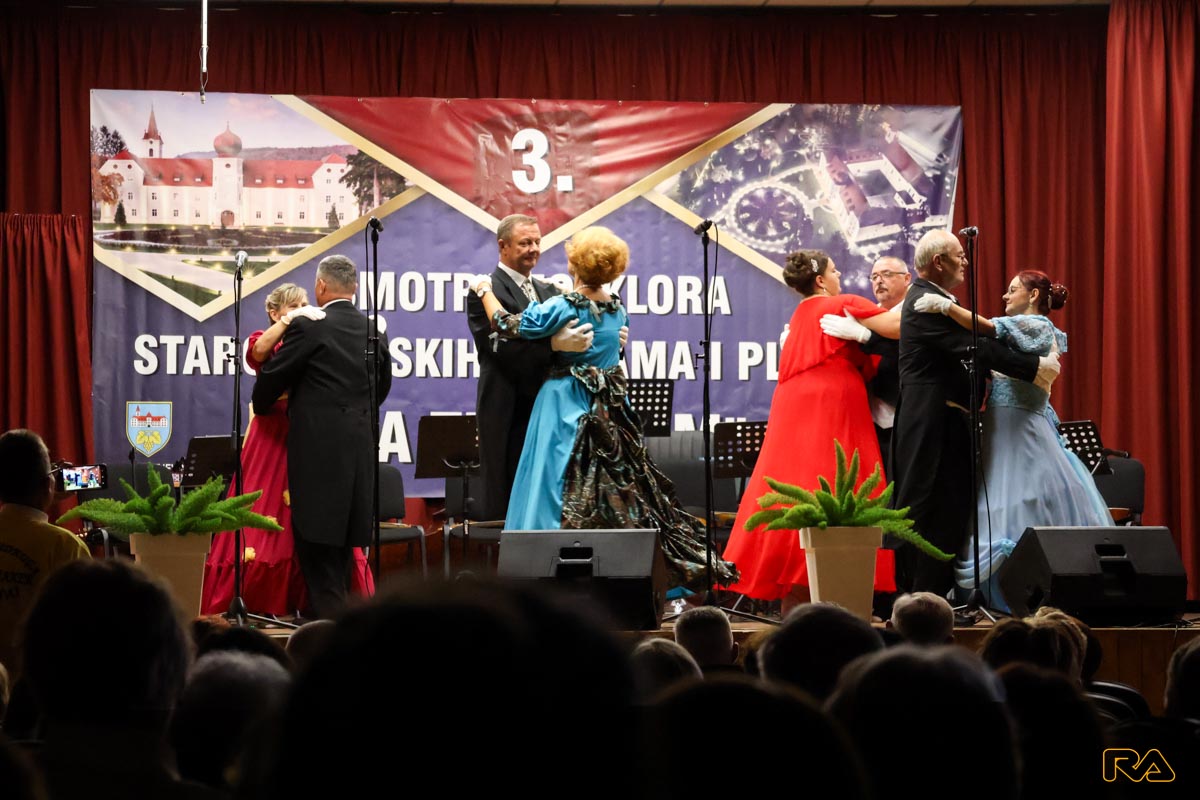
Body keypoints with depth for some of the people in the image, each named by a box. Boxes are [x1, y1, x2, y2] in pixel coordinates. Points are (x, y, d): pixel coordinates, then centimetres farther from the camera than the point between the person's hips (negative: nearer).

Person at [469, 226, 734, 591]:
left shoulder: (565, 308, -16)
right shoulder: (617, 308, 4)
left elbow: (507, 325, -12)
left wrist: (484, 290, 5)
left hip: (566, 407, -6)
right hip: (610, 409, 6)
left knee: (566, 492, -4)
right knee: (621, 486, 9)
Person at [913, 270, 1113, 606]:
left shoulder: (1036, 325, -6)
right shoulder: (1033, 330, 22)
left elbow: (987, 328, -20)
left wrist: (945, 305, -22)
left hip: (1019, 427, -9)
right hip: (1008, 427, 9)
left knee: (1021, 506, -10)